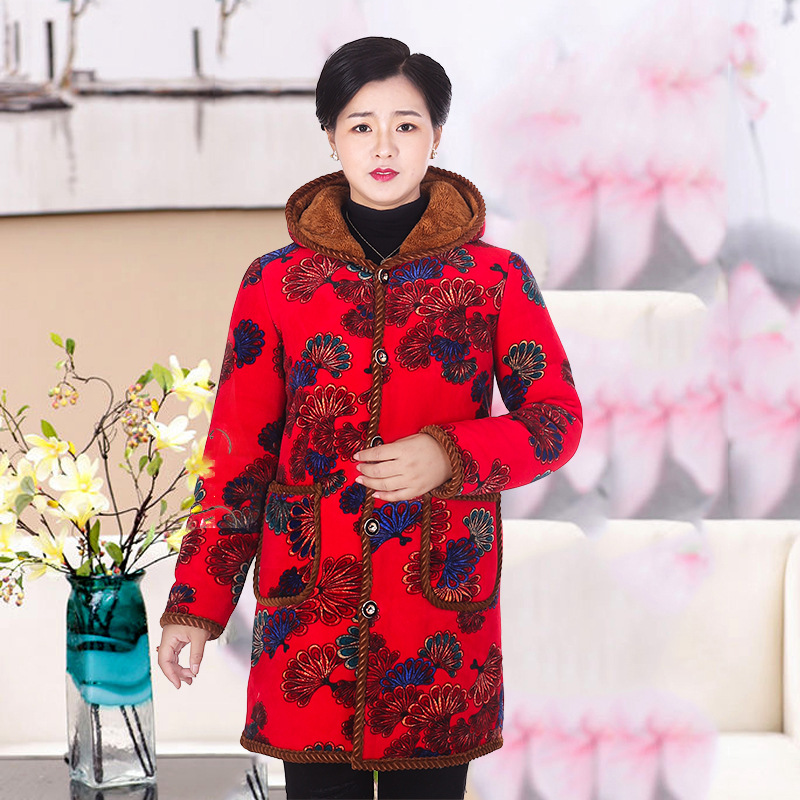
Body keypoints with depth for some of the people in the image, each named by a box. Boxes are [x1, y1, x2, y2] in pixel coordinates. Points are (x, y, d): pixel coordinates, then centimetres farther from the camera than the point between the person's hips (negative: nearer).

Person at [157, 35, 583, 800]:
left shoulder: (496, 277, 3)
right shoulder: (276, 281, 5)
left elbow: (557, 420, 4)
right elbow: (236, 453, 7)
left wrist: (449, 455, -15)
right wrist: (196, 603, 4)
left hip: (443, 606, 0)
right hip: (310, 604, 1)